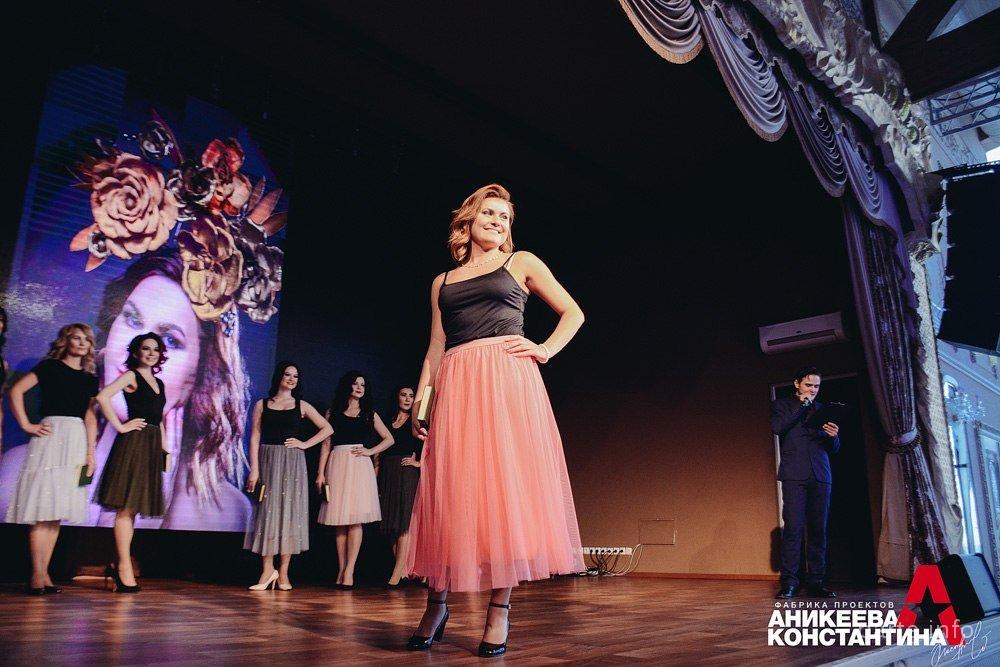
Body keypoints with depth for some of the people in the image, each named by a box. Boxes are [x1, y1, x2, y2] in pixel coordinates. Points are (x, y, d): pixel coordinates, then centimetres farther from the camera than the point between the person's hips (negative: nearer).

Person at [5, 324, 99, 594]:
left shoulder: (90, 379, 15)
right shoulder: (50, 367, 3)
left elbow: (90, 417, 9)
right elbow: (16, 390, -5)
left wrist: (90, 453, 3)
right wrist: (26, 425, -8)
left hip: (77, 441, 5)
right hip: (51, 437, -5)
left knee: (56, 510, 7)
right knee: (42, 506, -7)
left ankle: (44, 573, 12)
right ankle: (37, 575, -3)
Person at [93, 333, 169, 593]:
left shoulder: (159, 383, 19)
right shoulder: (130, 376, -2)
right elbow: (103, 397, -18)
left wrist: (164, 447, 17)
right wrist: (120, 426, -15)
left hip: (152, 446, 8)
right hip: (133, 443, -8)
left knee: (132, 507, 11)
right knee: (126, 507, -6)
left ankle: (119, 564, 19)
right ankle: (125, 568, -3)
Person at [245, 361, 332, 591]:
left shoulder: (301, 406, 9)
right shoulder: (262, 405, 8)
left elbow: (327, 429, 10)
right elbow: (255, 437, 1)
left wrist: (305, 444, 0)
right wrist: (254, 469, -7)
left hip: (293, 463, 0)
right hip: (268, 462, 0)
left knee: (289, 512, 1)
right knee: (267, 512, -1)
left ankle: (283, 573, 7)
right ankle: (268, 570, 8)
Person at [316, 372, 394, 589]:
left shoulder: (369, 414, 15)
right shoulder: (333, 412, 13)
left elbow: (389, 439, 16)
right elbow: (326, 444, 8)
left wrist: (370, 451, 1)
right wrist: (321, 472, 0)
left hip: (359, 465, 0)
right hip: (337, 465, 1)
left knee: (354, 520, -9)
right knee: (340, 522, 0)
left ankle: (349, 571, -11)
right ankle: (341, 570, 4)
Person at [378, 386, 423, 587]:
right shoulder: (388, 422, 15)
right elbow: (382, 452, 13)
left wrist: (418, 462, -10)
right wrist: (376, 480, 7)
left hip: (408, 473, -5)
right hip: (388, 473, 5)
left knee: (403, 521, -9)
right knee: (391, 522, 5)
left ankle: (397, 573, -11)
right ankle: (404, 570, 13)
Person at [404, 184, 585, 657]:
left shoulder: (521, 263, 14)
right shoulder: (442, 282, 21)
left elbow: (573, 312, 15)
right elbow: (435, 349, 17)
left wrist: (546, 349, 0)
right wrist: (421, 399, 7)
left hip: (507, 380, -2)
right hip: (455, 386, 3)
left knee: (506, 485, -7)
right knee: (450, 492, -1)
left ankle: (500, 610, -2)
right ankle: (436, 604, 9)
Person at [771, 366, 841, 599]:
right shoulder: (782, 405, 11)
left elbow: (834, 448, 16)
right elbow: (777, 427, -10)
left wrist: (833, 436, -7)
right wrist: (801, 405, -6)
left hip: (820, 476, 4)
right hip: (794, 475, -3)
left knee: (818, 530, 2)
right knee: (793, 528, -10)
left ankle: (815, 582, 8)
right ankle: (789, 582, -8)